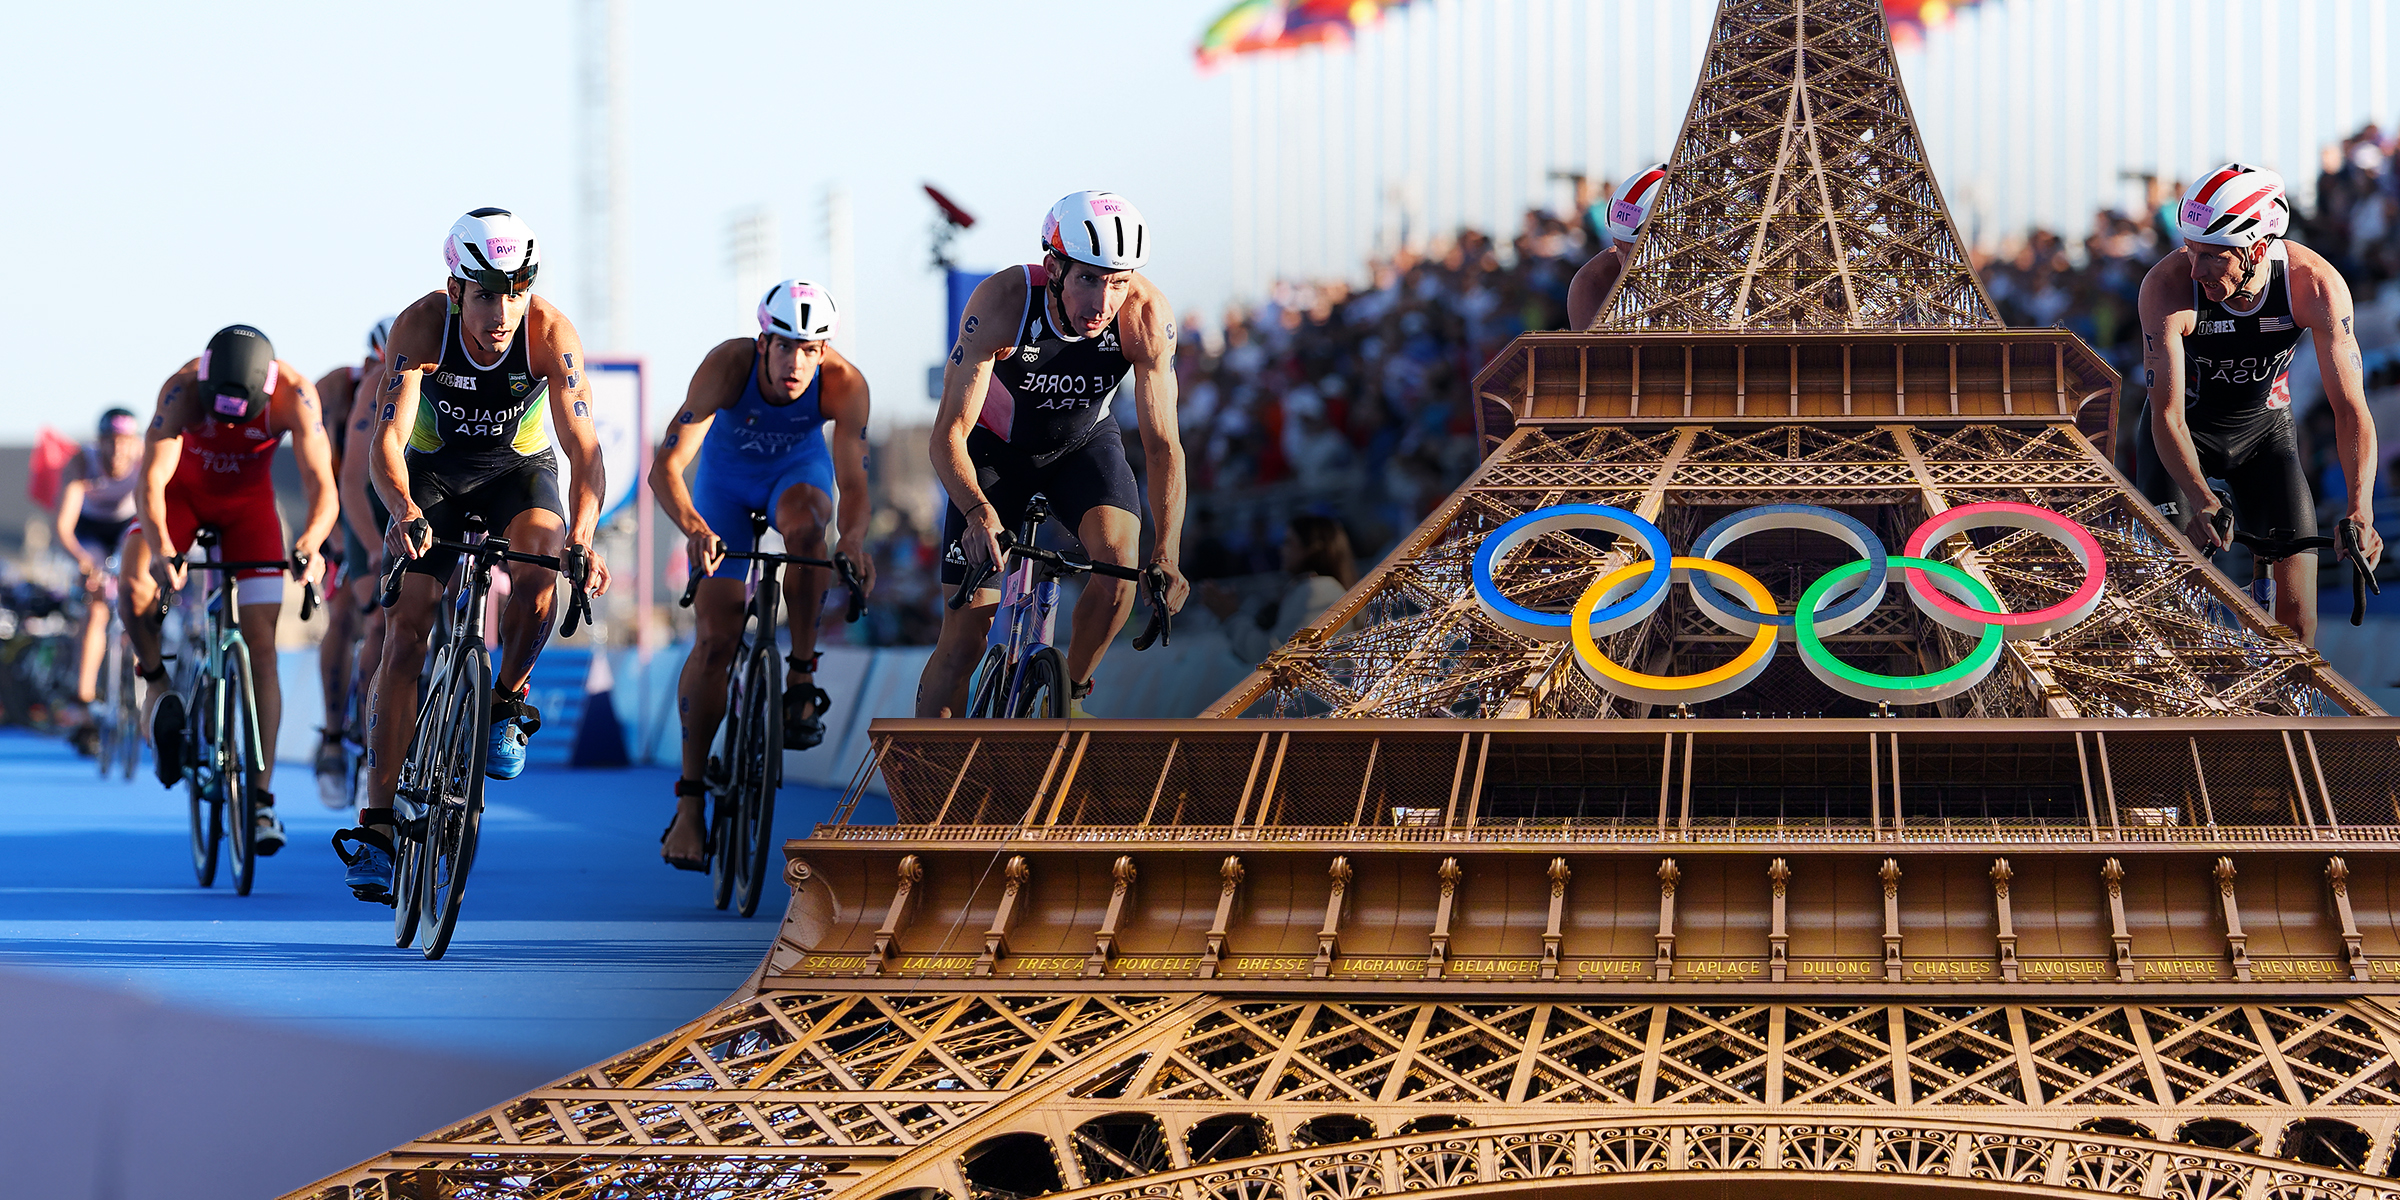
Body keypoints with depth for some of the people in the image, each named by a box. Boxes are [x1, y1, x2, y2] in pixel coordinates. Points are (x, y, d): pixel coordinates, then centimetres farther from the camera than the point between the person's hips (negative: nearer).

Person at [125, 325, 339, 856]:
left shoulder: (295, 396, -32)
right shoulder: (183, 390, -34)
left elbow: (322, 488, -35)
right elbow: (151, 480, -40)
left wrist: (311, 541, -55)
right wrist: (160, 545, -58)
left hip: (249, 500, 0)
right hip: (183, 492, 0)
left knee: (260, 646, -9)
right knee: (134, 585, -30)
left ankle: (260, 797, -7)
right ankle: (157, 682, -1)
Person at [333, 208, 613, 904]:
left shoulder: (550, 333, -27)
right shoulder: (423, 325, -28)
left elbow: (584, 449, -30)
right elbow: (386, 440, -34)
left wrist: (583, 537, -47)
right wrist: (404, 513, -53)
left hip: (520, 468, 0)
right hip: (433, 471, 0)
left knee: (538, 569, -33)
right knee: (405, 635, -11)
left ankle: (508, 703, -5)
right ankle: (377, 825, -8)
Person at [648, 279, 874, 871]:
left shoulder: (844, 383, -32)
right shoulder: (727, 366, -36)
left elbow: (853, 481, -34)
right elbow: (665, 467, -40)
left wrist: (853, 538, -56)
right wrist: (694, 528, -59)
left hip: (798, 469, 1)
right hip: (726, 474, -1)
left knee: (805, 525, -37)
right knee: (716, 639, -9)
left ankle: (802, 678, -20)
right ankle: (689, 803, -1)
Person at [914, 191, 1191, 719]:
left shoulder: (1146, 316, -29)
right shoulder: (1001, 301, -35)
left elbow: (1162, 445, -24)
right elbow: (948, 434, -33)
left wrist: (1167, 551, -37)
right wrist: (979, 512, -52)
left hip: (1084, 442, 2)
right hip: (996, 446, -2)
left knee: (1120, 558, -27)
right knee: (966, 634, -9)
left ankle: (1072, 692, -3)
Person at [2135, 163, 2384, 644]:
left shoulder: (2317, 285, -28)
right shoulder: (2168, 285, -32)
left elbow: (2350, 408, -27)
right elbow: (2168, 415, -30)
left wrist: (2361, 511, -41)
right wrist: (2202, 502, -46)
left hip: (2264, 428, 1)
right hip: (2181, 432, -1)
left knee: (2297, 616, -8)